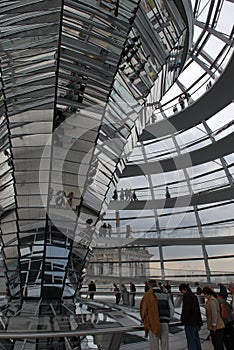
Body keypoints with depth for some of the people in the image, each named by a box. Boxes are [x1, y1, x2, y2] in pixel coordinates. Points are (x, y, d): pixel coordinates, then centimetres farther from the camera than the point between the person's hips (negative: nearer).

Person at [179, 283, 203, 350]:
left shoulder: (186, 296, -16)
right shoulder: (194, 296, 13)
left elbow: (186, 309, -23)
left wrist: (182, 319, -9)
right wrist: (199, 322, 24)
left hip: (190, 323, -9)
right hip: (196, 322, 10)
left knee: (191, 342, -3)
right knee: (196, 340, 20)